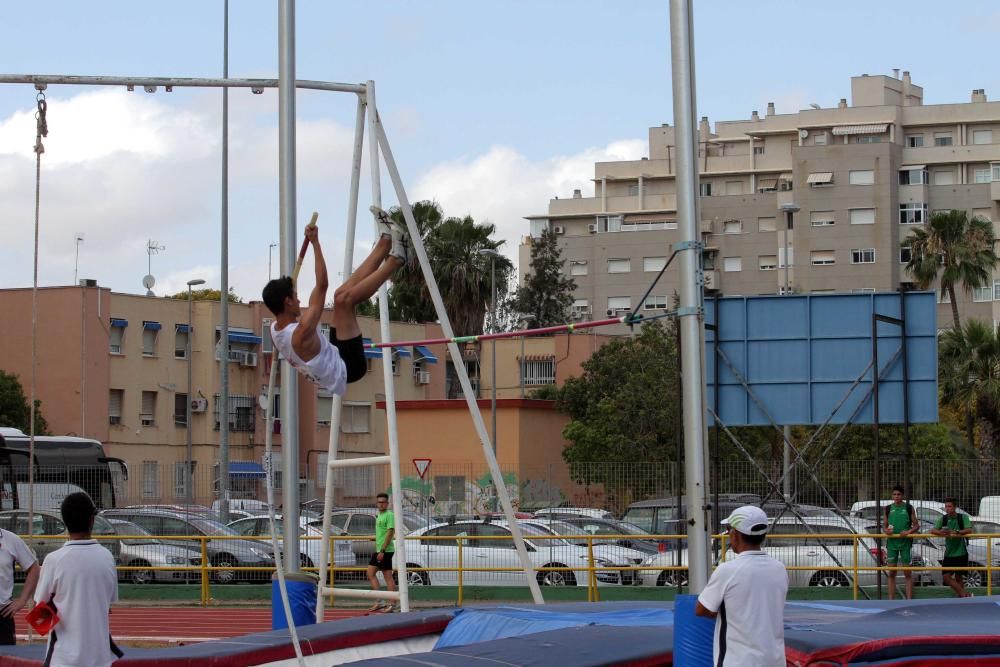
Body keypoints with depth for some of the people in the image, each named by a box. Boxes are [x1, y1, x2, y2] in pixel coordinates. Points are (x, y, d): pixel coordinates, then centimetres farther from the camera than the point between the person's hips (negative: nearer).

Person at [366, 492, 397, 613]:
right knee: (371, 573, 8)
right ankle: (380, 602, 10)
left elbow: (390, 533, -19)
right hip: (378, 550, 10)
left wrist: (382, 550, -22)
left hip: (386, 551, -10)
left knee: (388, 576, -7)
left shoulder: (389, 515, -12)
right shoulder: (379, 515, 16)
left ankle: (394, 605, -3)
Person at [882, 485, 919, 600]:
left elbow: (916, 525, 2)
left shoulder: (908, 508, 1)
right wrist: (886, 531, -10)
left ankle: (909, 599, -1)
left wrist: (908, 532, -16)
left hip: (905, 542, -3)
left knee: (907, 573, -1)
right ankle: (891, 599, 8)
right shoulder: (888, 509, 7)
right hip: (891, 543, 3)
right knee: (891, 573, 4)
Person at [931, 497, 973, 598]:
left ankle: (960, 595, 14)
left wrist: (956, 532, -33)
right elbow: (933, 531, -6)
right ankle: (965, 594, -1)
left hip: (961, 553, -3)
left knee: (958, 578, 3)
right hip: (949, 554, 3)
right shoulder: (943, 519, 3)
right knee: (946, 576, -6)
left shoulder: (963, 518, -6)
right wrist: (941, 532, -27)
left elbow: (969, 530, -19)